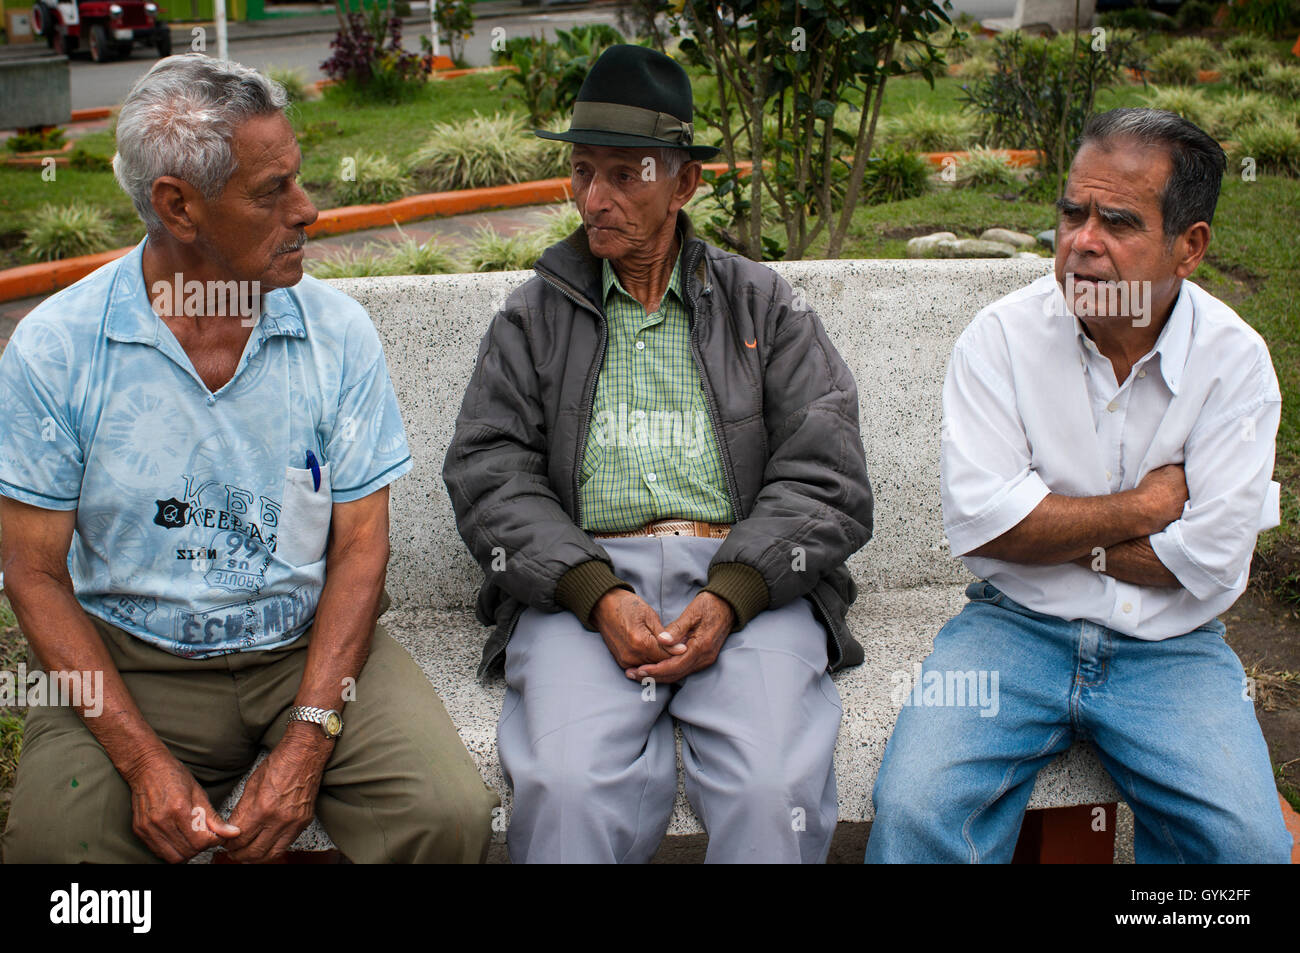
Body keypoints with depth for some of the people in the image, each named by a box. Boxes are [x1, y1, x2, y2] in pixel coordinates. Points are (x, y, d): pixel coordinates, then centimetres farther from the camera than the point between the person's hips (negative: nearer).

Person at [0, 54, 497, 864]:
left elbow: (360, 546, -3)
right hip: (129, 659, -1)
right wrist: (143, 760, -16)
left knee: (451, 816, -21)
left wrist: (307, 742, -16)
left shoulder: (338, 332, -4)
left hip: (312, 645, 1)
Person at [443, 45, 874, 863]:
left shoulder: (763, 306, 15)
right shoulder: (533, 317, 17)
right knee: (568, 788, -29)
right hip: (580, 584, 0)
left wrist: (728, 598, -12)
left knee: (776, 791, -28)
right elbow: (489, 476, 5)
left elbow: (826, 479, 5)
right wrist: (599, 596, -11)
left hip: (749, 584, 0)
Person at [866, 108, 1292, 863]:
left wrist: (1049, 529, -6)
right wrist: (1143, 507, -8)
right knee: (913, 810, -25)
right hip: (1014, 627, -1)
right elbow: (978, 518, -13)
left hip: (1169, 649, 1)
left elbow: (1211, 561, -9)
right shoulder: (1004, 335, -3)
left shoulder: (1236, 360, -2)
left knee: (1250, 840, -21)